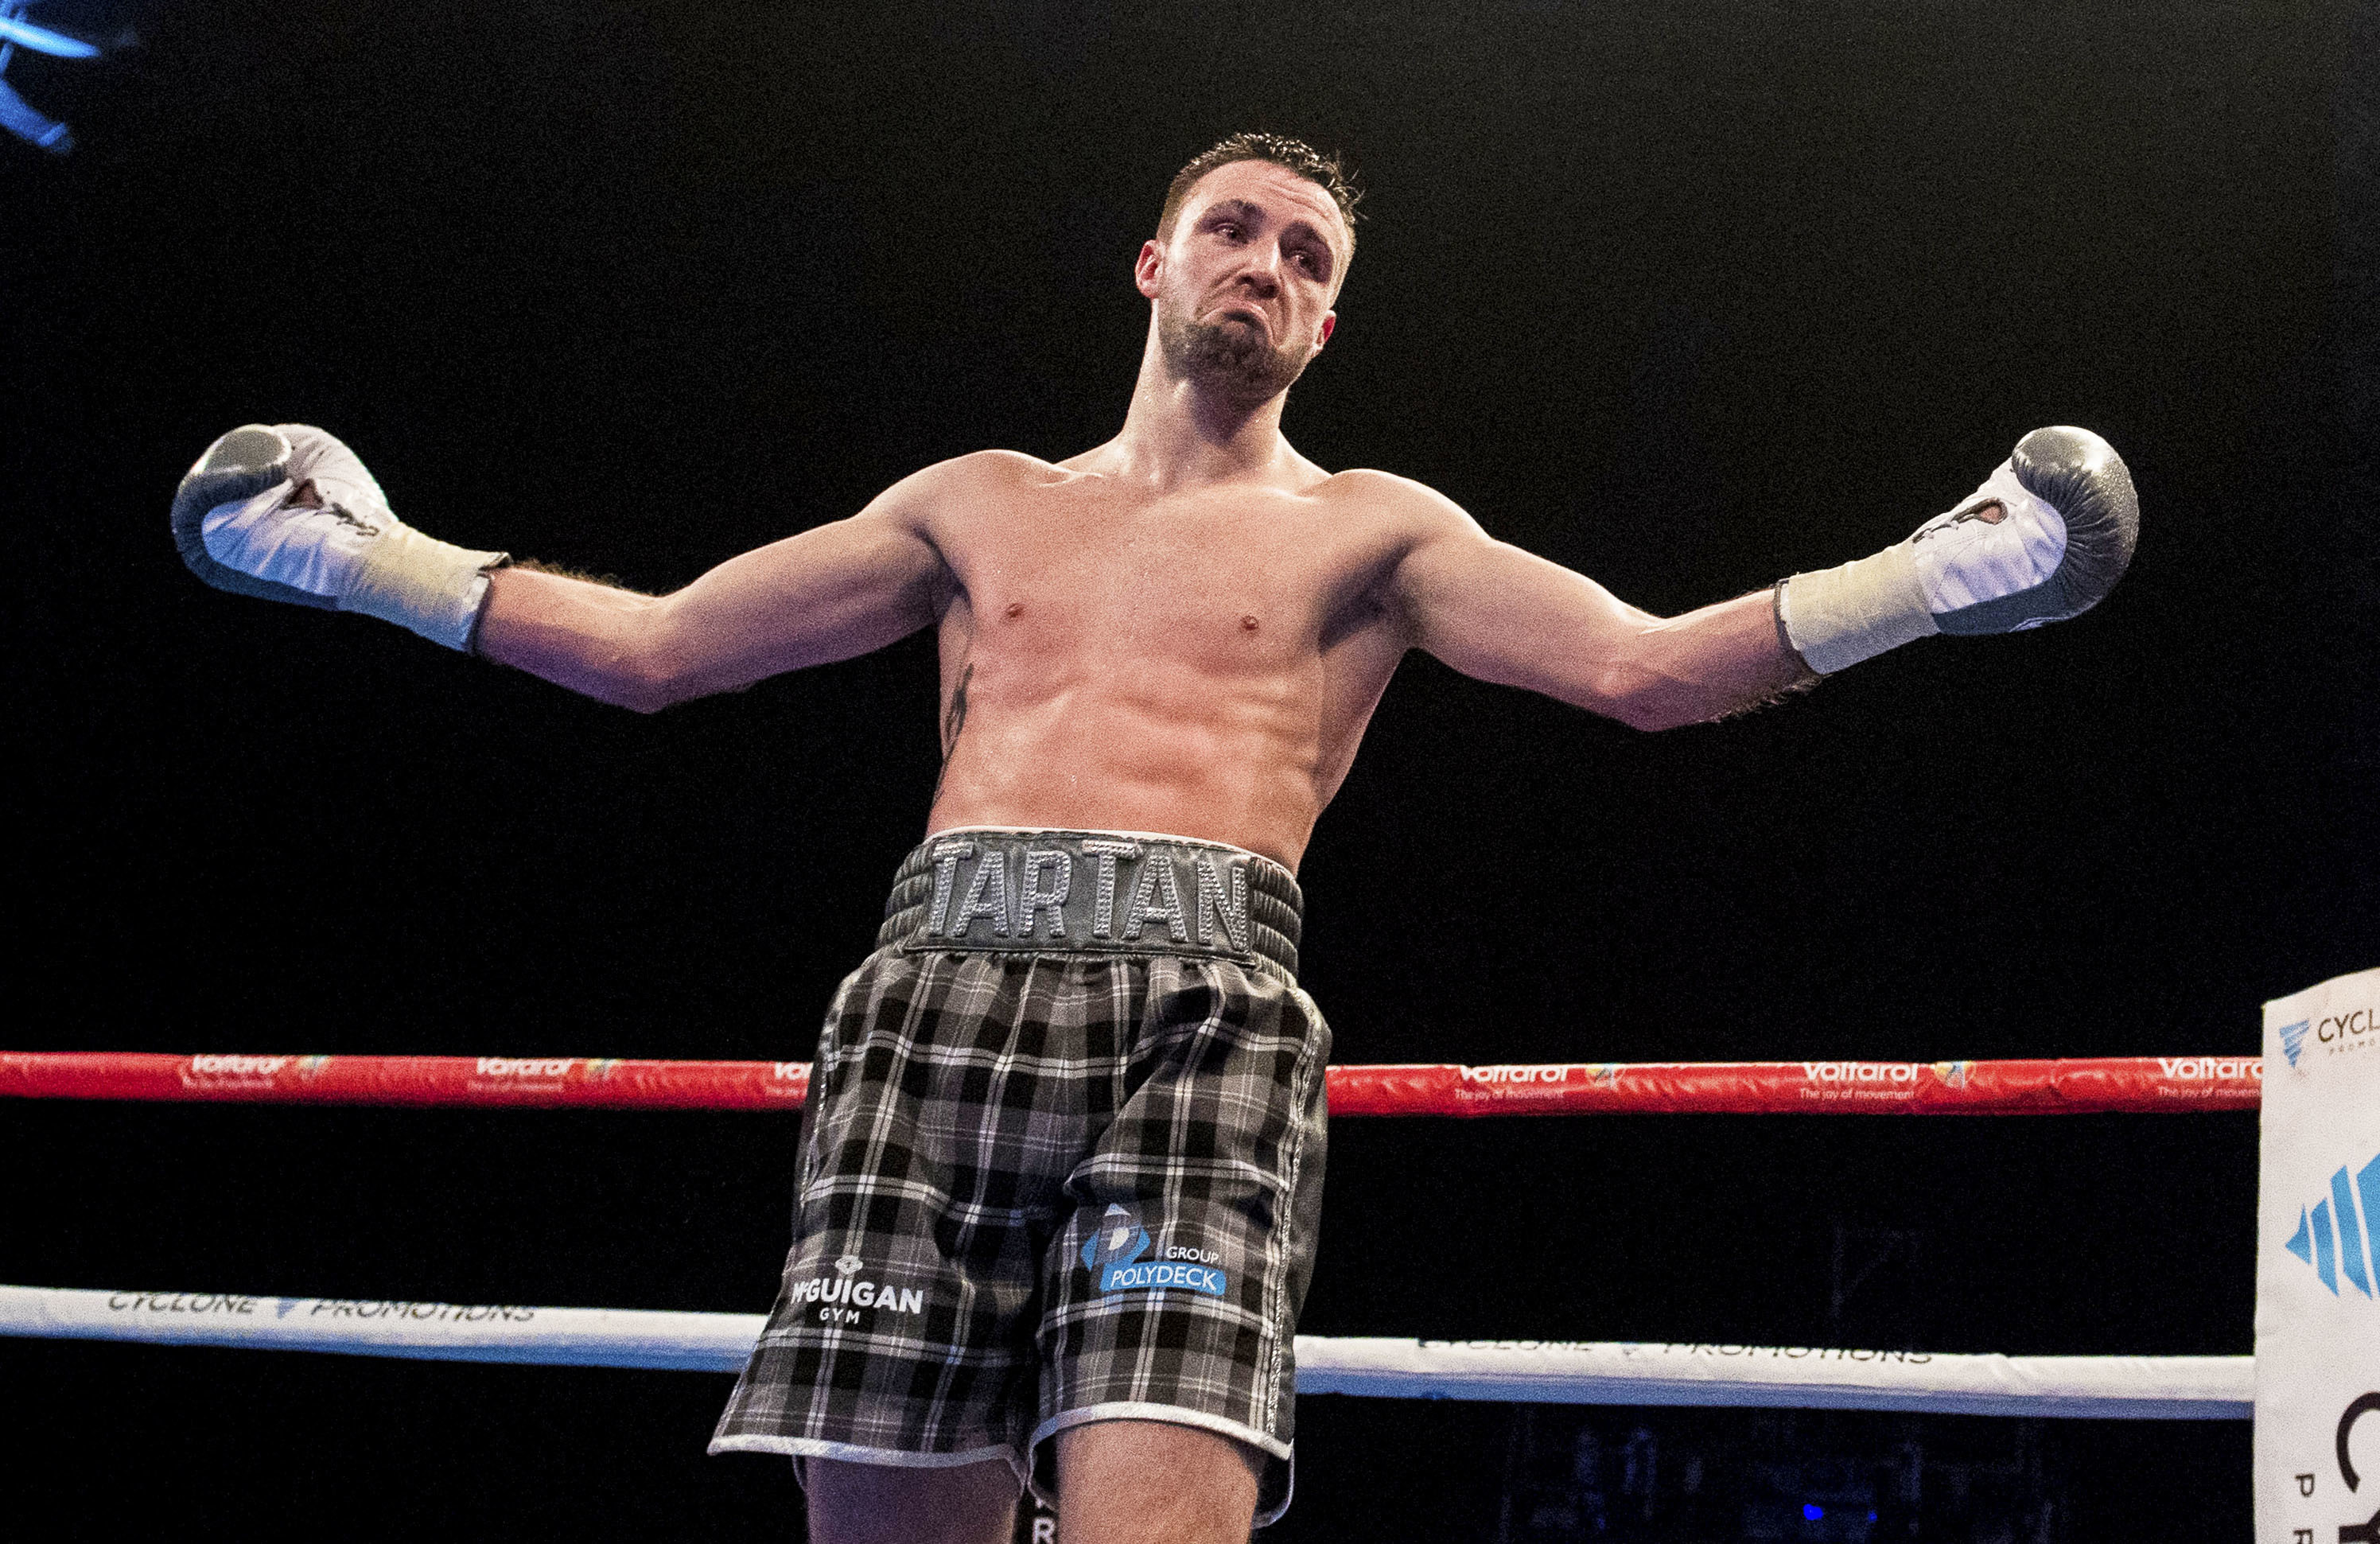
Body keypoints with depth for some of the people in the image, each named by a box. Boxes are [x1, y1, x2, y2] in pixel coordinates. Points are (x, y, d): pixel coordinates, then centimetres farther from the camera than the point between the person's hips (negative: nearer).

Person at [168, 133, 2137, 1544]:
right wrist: (359, 553, 25)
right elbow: (652, 647, 27)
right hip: (939, 993, 3)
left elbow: (1645, 665, 9)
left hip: (1199, 1013, -2)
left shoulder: (1363, 530, 20)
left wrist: (1941, 573, -2)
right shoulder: (981, 504, 26)